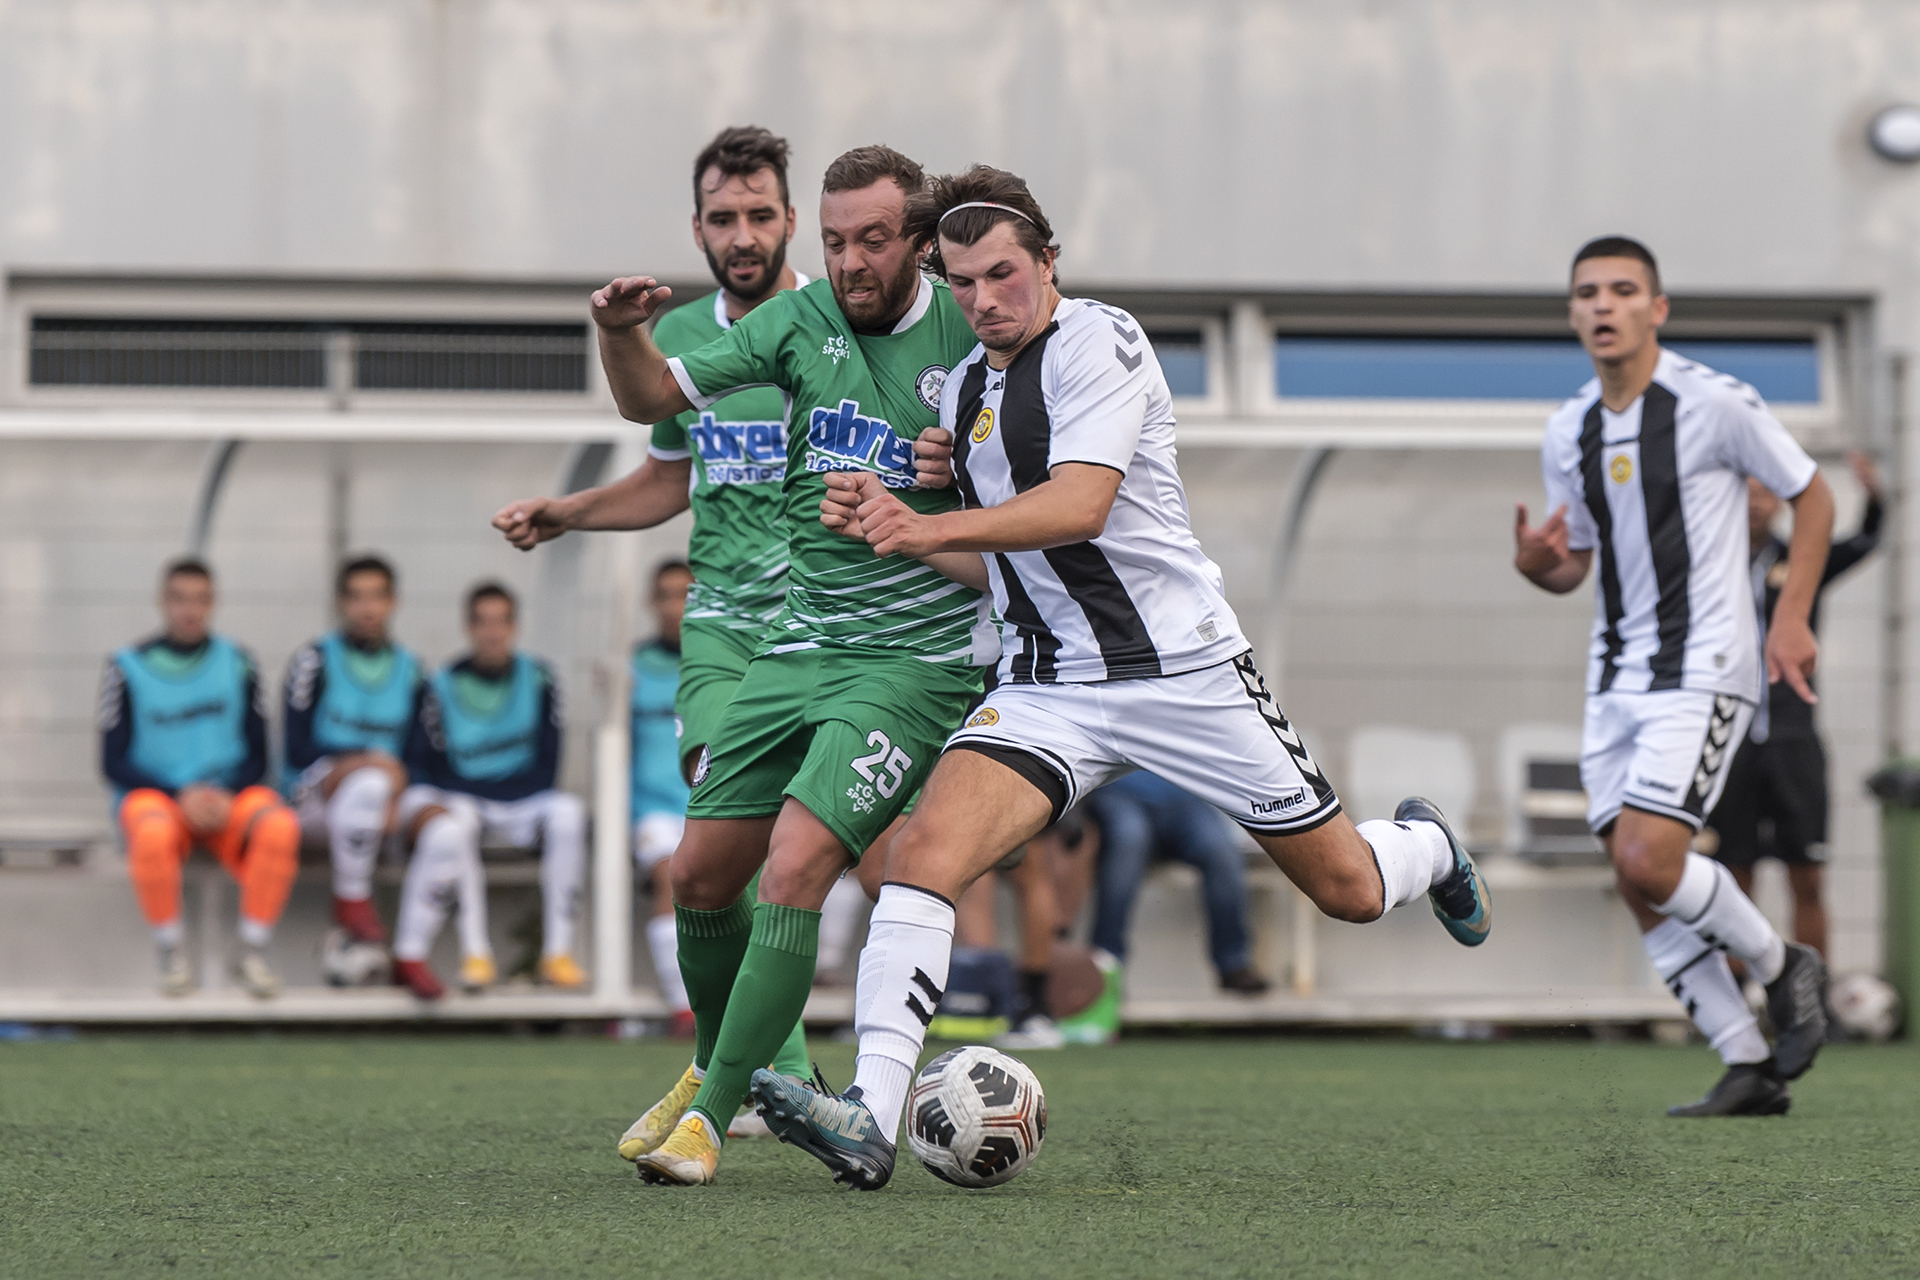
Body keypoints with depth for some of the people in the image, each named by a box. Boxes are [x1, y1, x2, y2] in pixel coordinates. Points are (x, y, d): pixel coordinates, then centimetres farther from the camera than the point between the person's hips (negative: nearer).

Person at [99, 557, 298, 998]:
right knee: (153, 834, -39)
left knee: (280, 827, -32)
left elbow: (257, 754, 8)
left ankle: (253, 952, -17)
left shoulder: (236, 663, 8)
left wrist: (229, 796, -13)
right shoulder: (130, 669, 1)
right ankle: (170, 953, -18)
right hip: (154, 794, -2)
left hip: (228, 798, 2)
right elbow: (113, 763, -1)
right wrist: (181, 796, -14)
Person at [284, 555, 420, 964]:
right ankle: (352, 904, -20)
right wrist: (367, 761, -18)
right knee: (368, 781, -39)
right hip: (312, 791, -4)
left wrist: (395, 800, -12)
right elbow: (296, 749, -5)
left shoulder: (408, 669, 13)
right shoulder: (316, 660, 0)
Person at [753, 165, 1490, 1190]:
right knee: (922, 854, -22)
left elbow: (1079, 505, -24)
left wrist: (929, 528, -32)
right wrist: (887, 522, 4)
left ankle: (1424, 847, 45)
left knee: (1349, 892, 7)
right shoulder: (961, 389, 12)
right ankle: (871, 1117, -30)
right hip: (1046, 690, 5)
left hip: (1183, 668, -5)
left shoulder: (1099, 341, -11)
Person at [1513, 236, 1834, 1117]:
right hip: (1616, 675, 7)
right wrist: (1536, 564, -7)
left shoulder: (1713, 403, -9)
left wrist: (1791, 615, -7)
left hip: (1702, 669, -7)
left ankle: (1783, 967, 7)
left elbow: (1811, 496, 0)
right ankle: (1752, 1069, 10)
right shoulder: (1568, 434, 9)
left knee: (1648, 861, -19)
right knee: (1636, 884, 1)